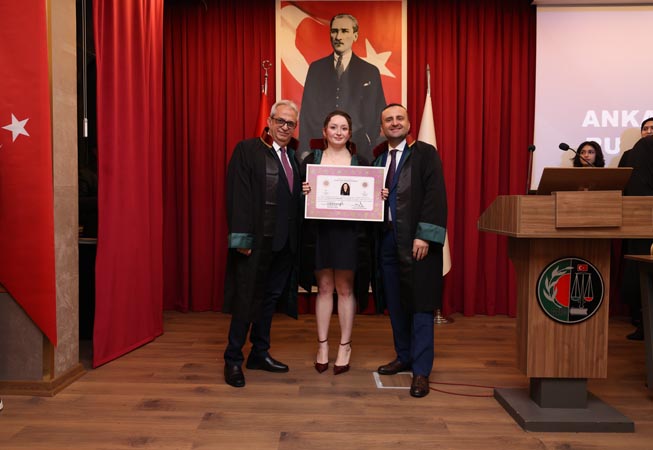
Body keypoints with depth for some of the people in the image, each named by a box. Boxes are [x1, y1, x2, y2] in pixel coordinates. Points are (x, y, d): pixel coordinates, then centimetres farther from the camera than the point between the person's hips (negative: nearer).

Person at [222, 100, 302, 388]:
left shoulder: (294, 157, 14)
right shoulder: (247, 150, -4)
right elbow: (238, 196, -11)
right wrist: (242, 239, -17)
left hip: (285, 242, 7)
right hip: (257, 240, -6)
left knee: (271, 297, 14)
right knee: (247, 299, 1)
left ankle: (260, 353, 28)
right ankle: (233, 360, 15)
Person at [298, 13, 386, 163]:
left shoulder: (370, 72, 5)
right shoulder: (316, 68, 10)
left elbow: (378, 116, 5)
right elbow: (307, 110, 8)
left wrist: (376, 155, -2)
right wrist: (305, 149, 1)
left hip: (358, 151, -1)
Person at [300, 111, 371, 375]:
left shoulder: (361, 163, 6)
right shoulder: (310, 160, 6)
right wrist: (303, 192, -17)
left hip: (348, 232, 0)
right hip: (319, 231, 1)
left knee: (345, 289, 5)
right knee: (324, 288, 7)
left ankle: (345, 346, 18)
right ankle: (322, 345, 19)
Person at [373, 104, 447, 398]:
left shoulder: (426, 153, -1)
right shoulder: (377, 159, 15)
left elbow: (435, 195, -10)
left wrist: (424, 236, -17)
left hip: (416, 240, -5)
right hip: (387, 238, 6)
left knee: (420, 305, -2)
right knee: (395, 303, 12)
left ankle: (421, 370, 6)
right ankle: (404, 357, 28)